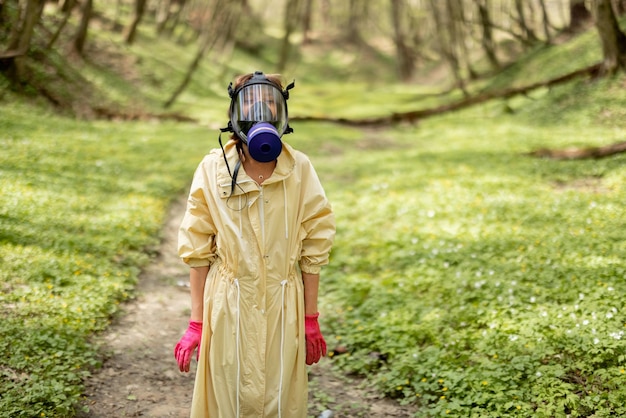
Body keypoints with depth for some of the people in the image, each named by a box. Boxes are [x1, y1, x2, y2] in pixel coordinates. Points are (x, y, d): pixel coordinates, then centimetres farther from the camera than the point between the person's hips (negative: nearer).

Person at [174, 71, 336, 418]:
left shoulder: (299, 170, -5)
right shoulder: (212, 170, -6)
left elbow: (312, 250, 1)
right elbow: (198, 252, -2)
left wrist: (311, 320, 2)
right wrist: (196, 323, -2)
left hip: (283, 310, 1)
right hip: (229, 310, -1)